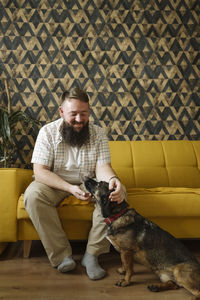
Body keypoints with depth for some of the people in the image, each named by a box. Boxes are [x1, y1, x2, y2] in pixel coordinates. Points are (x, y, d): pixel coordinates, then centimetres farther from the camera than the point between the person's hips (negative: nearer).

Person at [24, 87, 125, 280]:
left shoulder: (98, 133, -8)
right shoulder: (48, 132, -12)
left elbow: (102, 167, -16)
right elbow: (40, 171, -18)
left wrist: (112, 179, -42)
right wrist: (70, 188, -33)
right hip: (56, 184, -1)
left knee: (117, 192, -26)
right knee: (33, 195, -31)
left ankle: (92, 255, -17)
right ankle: (62, 255, -20)